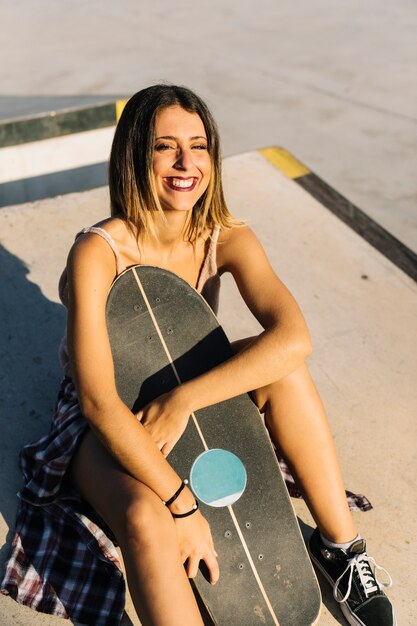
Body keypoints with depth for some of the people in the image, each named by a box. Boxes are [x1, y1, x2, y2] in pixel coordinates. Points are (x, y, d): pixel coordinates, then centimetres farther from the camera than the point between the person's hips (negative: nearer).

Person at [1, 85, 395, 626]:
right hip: (108, 420, -3)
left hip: (187, 400, 4)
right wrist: (182, 503, -35)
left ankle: (339, 544, -9)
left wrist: (183, 398, -36)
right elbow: (99, 402, -33)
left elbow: (294, 338, -30)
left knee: (283, 369, -24)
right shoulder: (99, 252, -27)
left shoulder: (227, 239, -15)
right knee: (147, 518, -35)